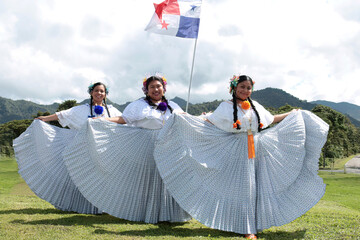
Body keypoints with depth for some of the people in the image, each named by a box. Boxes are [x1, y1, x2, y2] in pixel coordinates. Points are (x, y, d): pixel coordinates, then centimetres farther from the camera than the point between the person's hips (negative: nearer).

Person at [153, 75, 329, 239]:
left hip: (255, 150, 4)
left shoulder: (255, 106, 14)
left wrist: (291, 114, 30)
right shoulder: (226, 107, 1)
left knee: (254, 186, 4)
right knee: (240, 185, -6)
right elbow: (208, 123, -3)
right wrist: (185, 118, -13)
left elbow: (271, 120, 25)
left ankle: (251, 226, 13)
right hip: (236, 151, -4)